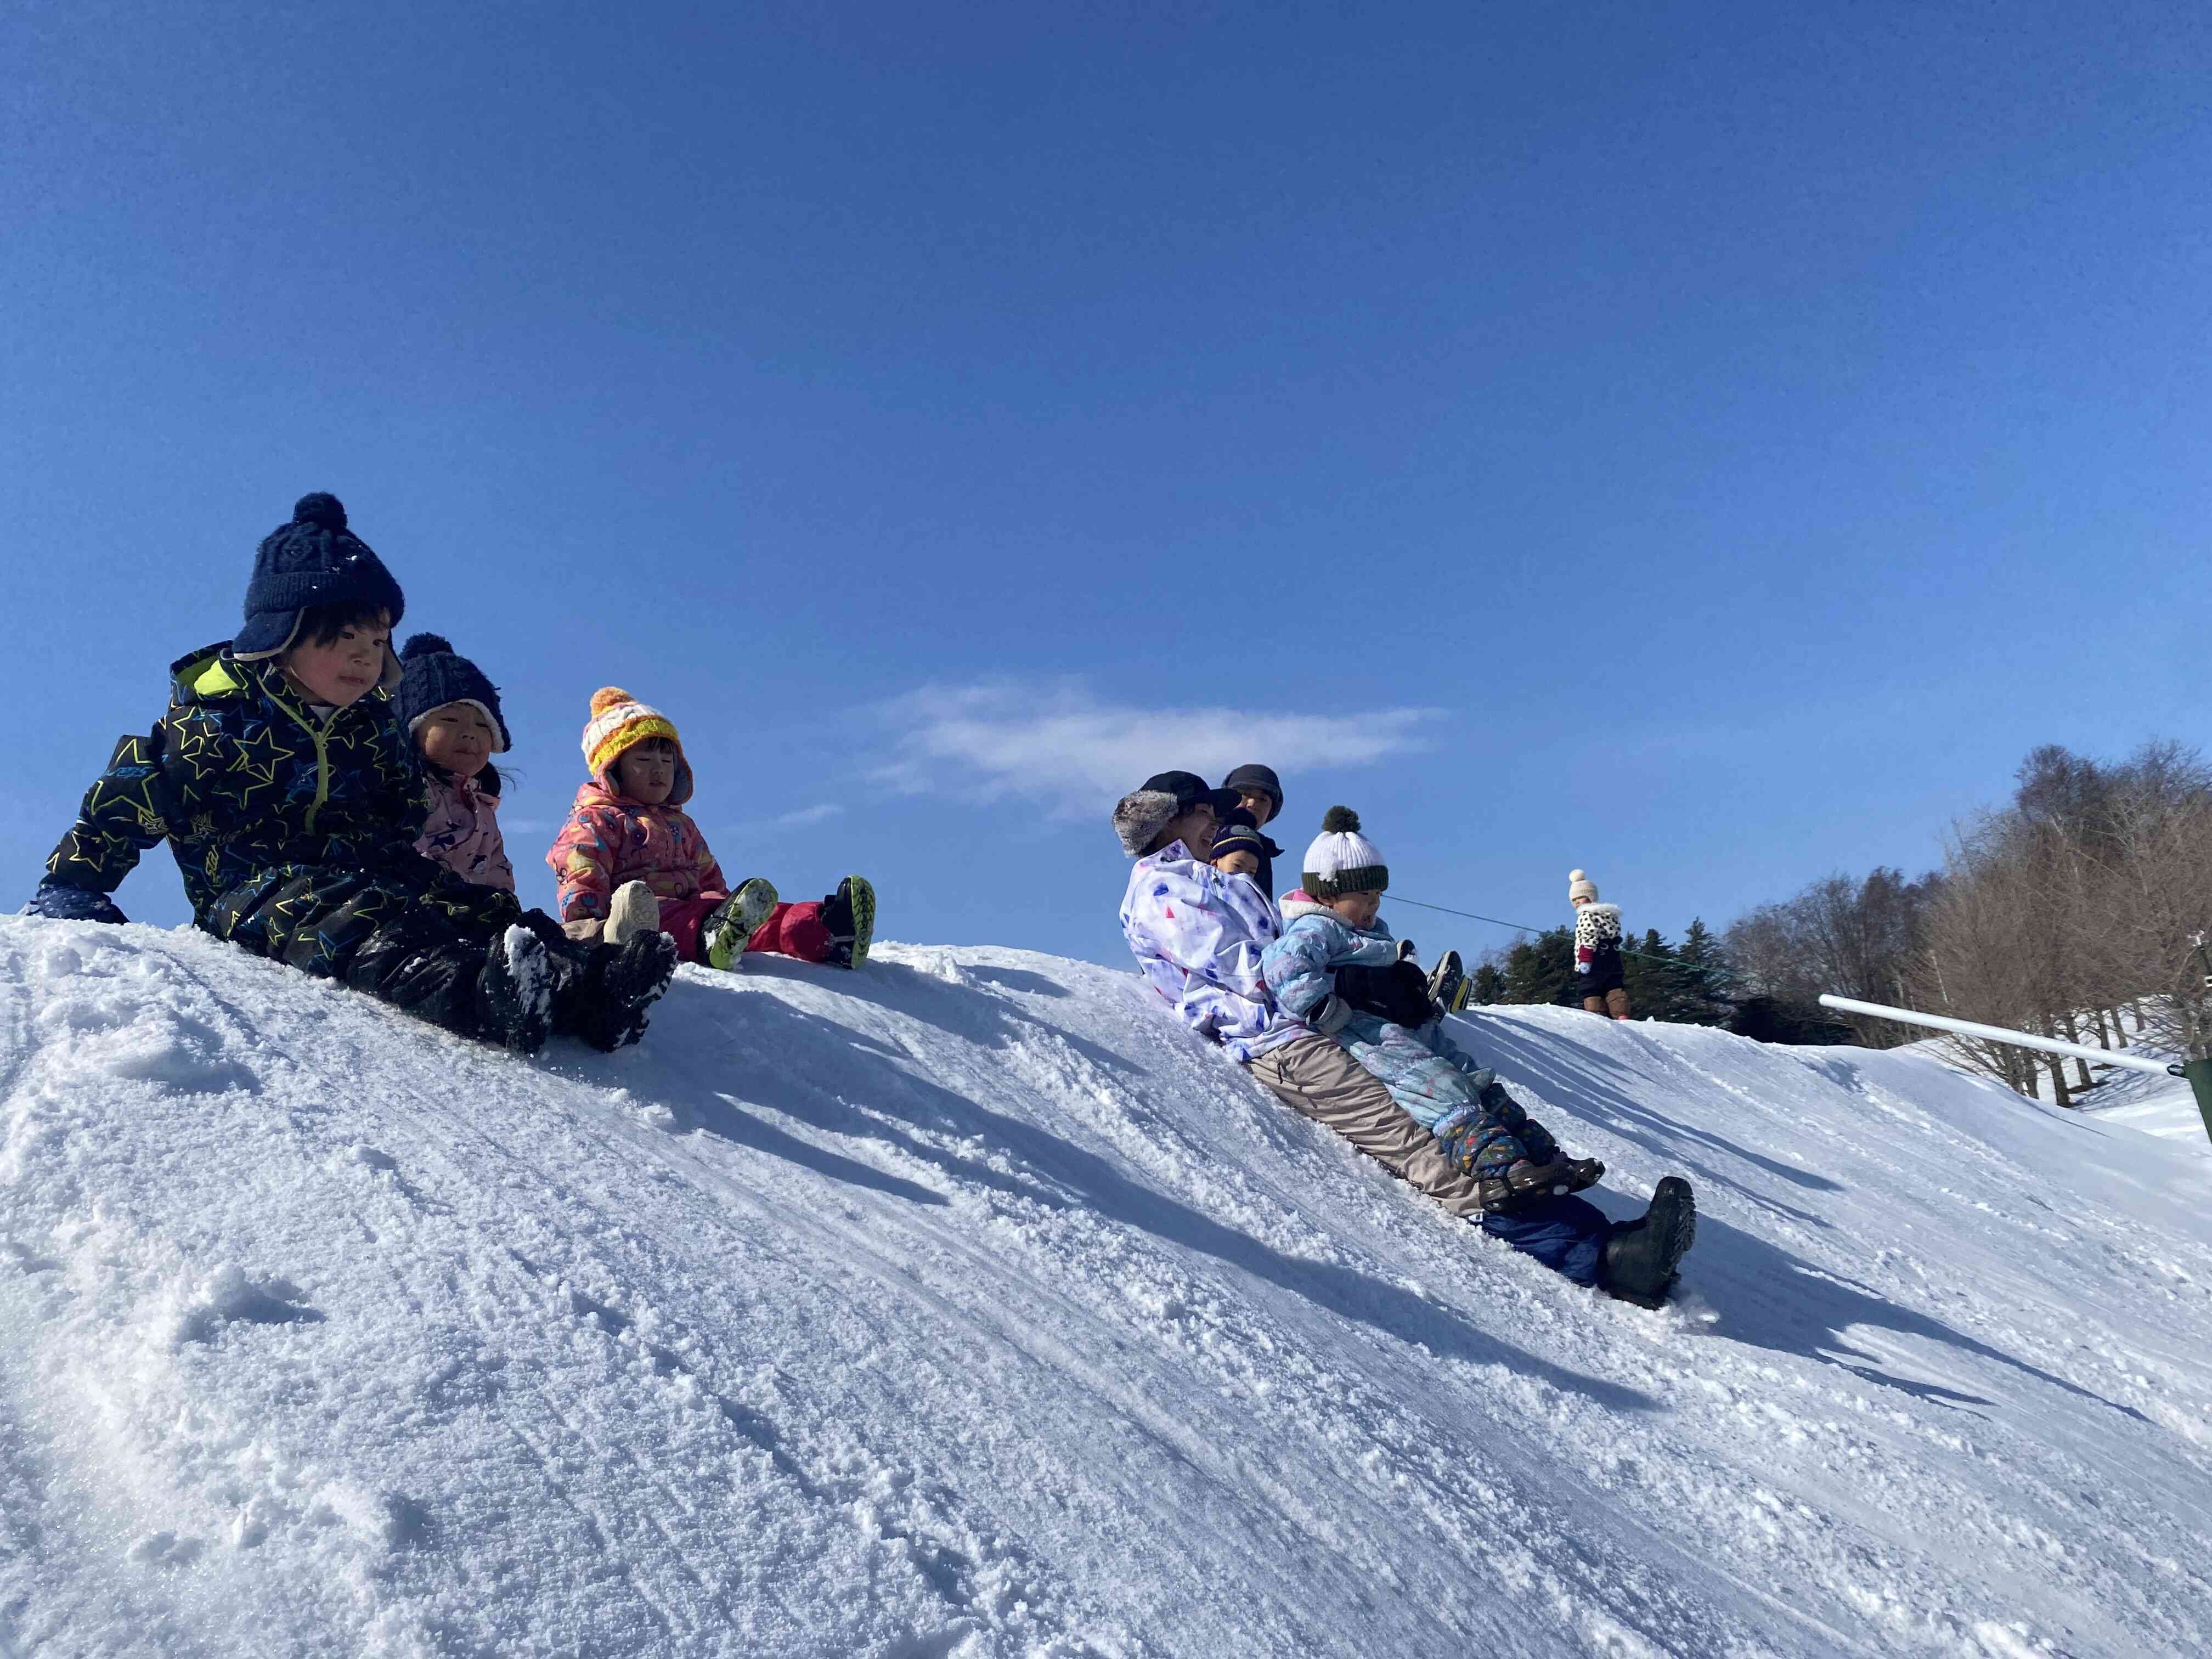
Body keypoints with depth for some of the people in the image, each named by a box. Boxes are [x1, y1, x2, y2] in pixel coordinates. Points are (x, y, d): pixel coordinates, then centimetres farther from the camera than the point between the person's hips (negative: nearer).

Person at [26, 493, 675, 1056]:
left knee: (486, 908, -20)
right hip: (256, 890, -6)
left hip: (367, 876, 7)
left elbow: (402, 828, 26)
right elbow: (124, 803, 4)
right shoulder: (211, 718, 0)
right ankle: (486, 996, -70)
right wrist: (70, 890, -1)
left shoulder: (373, 727, 18)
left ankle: (589, 987, -46)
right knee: (353, 927, -39)